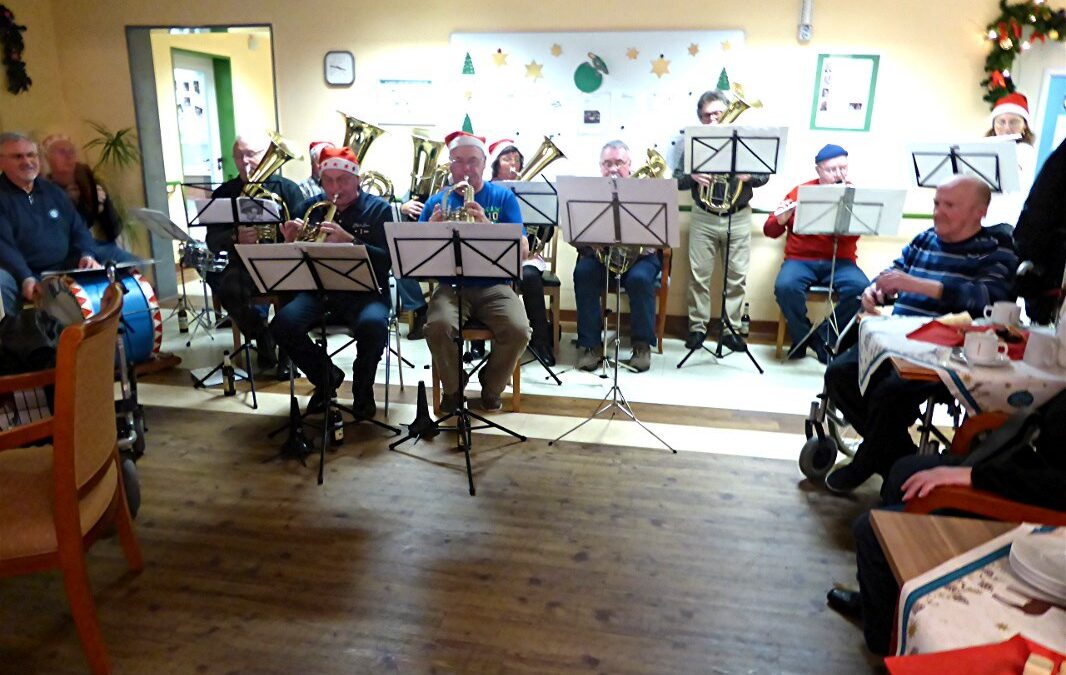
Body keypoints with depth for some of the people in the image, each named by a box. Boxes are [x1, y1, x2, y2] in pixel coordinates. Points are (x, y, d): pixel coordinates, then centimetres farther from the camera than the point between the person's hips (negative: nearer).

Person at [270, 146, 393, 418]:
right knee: (282, 326, -24)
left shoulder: (378, 209, 2)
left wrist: (348, 240, -24)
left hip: (364, 291, -3)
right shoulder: (310, 207, 13)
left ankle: (362, 388, -3)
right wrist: (291, 242, -8)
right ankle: (325, 377, 6)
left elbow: (386, 260, -11)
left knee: (373, 326, -36)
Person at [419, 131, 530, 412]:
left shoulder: (503, 197, 5)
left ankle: (491, 386, 5)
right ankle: (452, 387, 1)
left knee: (518, 330, -28)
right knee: (438, 326, -31)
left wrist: (486, 225, -22)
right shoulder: (437, 201, 8)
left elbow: (522, 251, -6)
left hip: (494, 286, 0)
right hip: (452, 287, 1)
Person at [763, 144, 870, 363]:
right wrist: (780, 220, -18)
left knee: (861, 289, -30)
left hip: (839, 261, 1)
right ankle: (802, 336, -6)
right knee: (785, 287, -33)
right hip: (800, 260, 0)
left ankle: (825, 335, -6)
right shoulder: (799, 192, 6)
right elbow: (770, 231, 4)